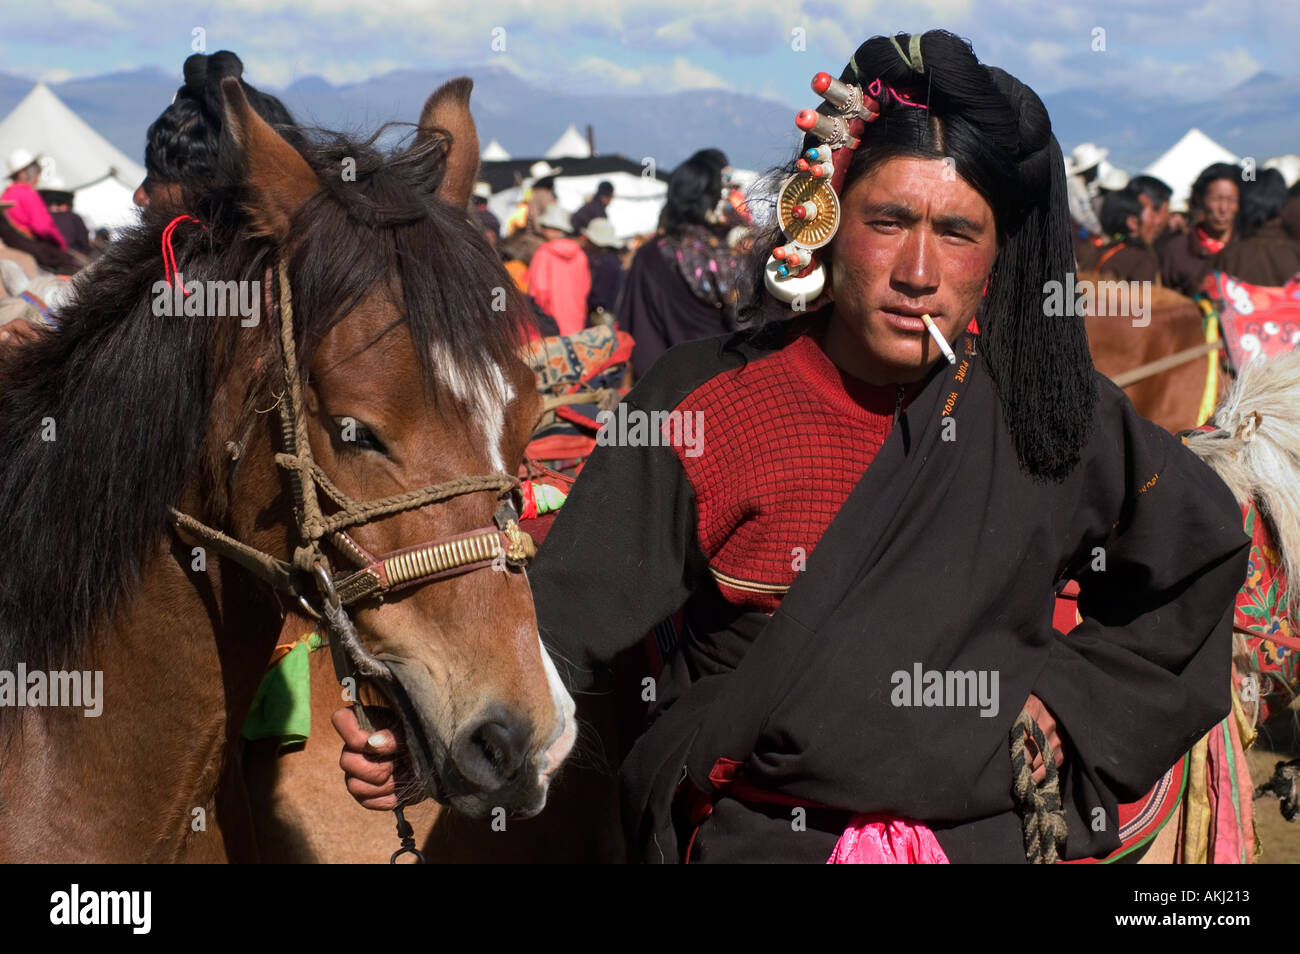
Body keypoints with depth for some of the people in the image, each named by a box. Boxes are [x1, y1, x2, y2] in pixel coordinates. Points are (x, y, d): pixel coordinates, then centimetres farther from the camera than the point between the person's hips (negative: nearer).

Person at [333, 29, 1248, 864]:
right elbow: (570, 608, -16)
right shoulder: (702, 405, -9)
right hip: (744, 836, -1)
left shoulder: (1048, 410, -3)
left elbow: (1206, 549, 12)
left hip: (985, 834, 2)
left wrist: (1074, 695, 2)